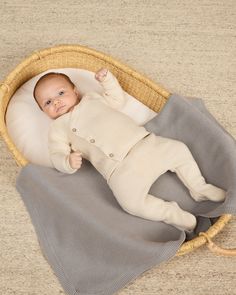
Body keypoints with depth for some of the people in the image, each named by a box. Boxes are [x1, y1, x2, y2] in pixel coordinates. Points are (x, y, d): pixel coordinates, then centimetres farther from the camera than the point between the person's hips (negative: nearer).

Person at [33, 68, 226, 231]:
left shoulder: (93, 99, 23)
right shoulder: (58, 128, 11)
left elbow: (118, 100, 34)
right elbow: (57, 156, 2)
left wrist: (107, 79, 22)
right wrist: (69, 162, -20)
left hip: (145, 142, 5)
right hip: (120, 169, -5)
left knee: (179, 149, 2)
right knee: (130, 200, -29)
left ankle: (199, 188, 18)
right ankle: (170, 213, -10)